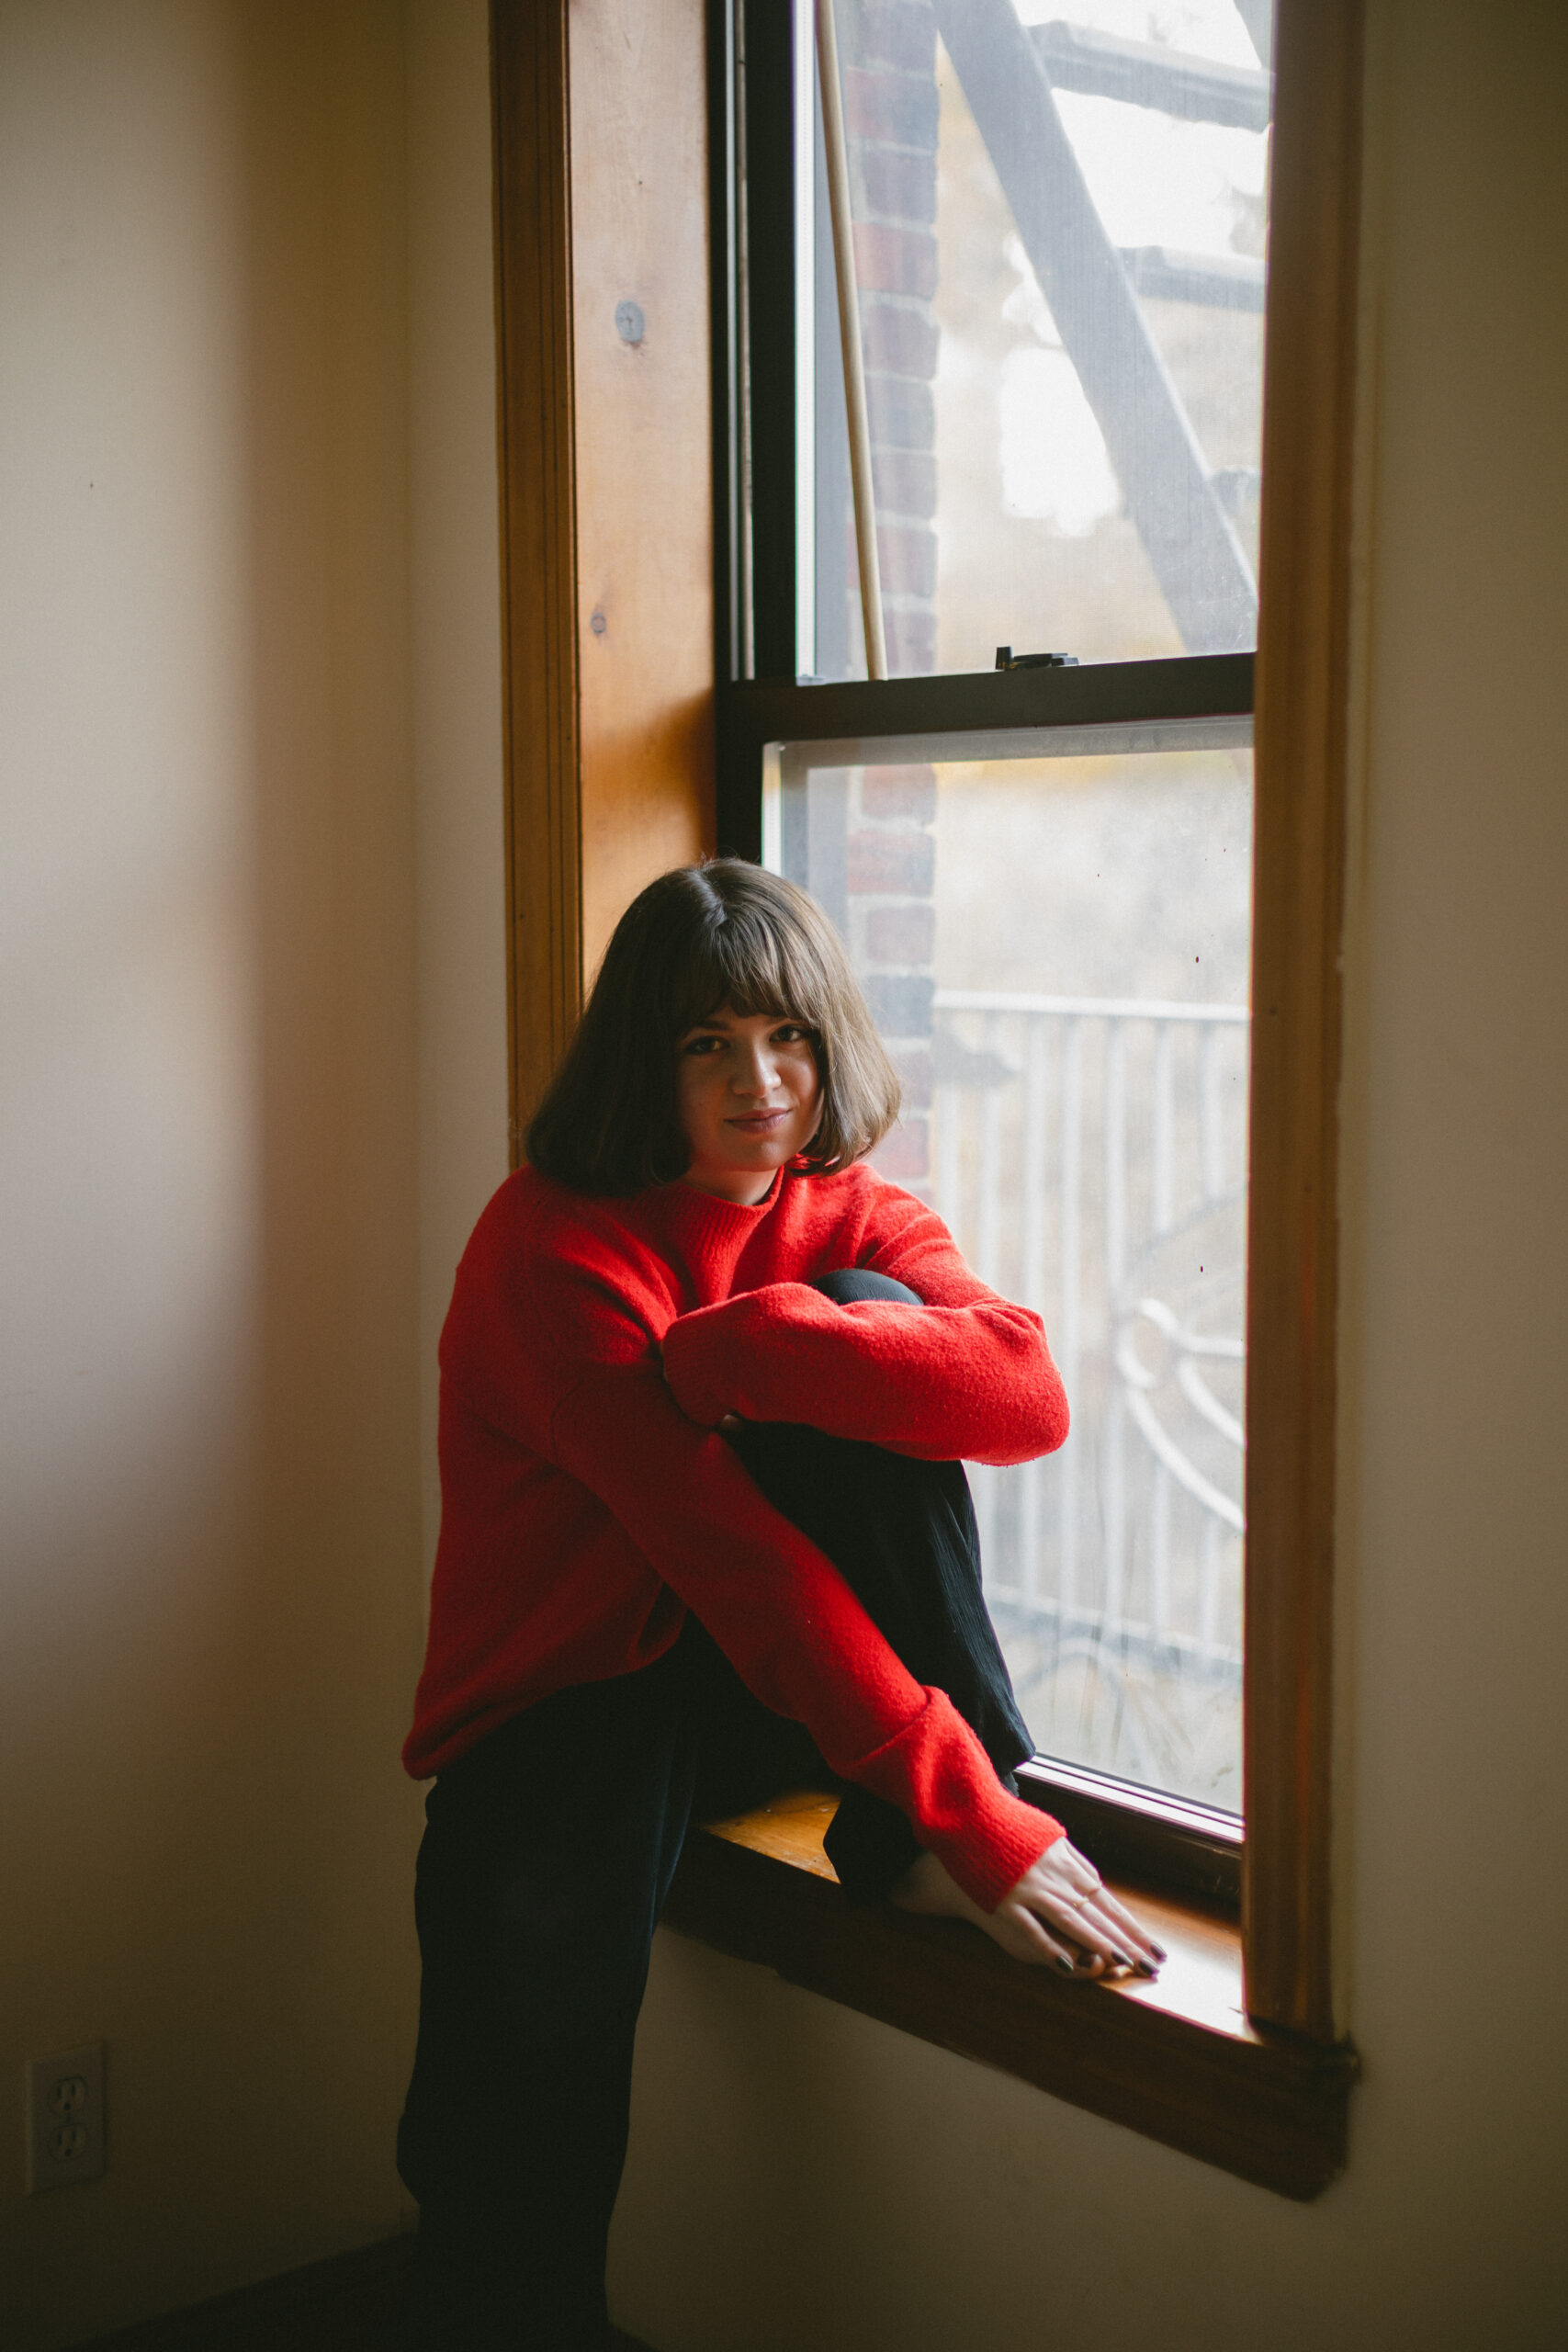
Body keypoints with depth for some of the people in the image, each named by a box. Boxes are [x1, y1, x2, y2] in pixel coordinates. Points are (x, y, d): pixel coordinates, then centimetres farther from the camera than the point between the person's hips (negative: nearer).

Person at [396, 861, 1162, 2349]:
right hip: (574, 1702, -3)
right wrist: (971, 1816, -34)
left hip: (774, 1683, 3)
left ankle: (904, 1840, -17)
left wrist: (742, 1346, -30)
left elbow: (1029, 1394, -21)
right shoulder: (551, 1243, -17)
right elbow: (723, 1541, -28)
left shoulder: (854, 1214, 0)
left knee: (860, 1332, -20)